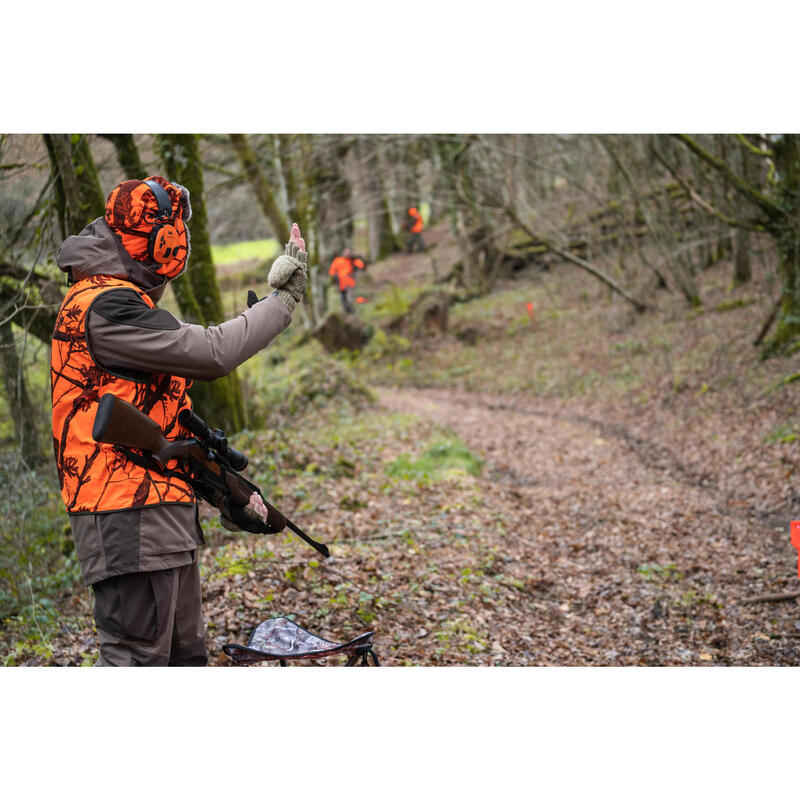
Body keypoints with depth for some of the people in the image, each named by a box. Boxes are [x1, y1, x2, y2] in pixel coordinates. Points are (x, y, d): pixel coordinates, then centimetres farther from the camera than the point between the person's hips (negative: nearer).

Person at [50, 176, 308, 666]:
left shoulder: (121, 303, 19)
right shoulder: (105, 305, -15)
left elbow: (162, 415, 21)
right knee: (137, 656, -6)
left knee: (186, 652, 18)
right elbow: (213, 353, -23)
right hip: (130, 514, -11)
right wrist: (284, 298, -10)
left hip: (164, 510, 11)